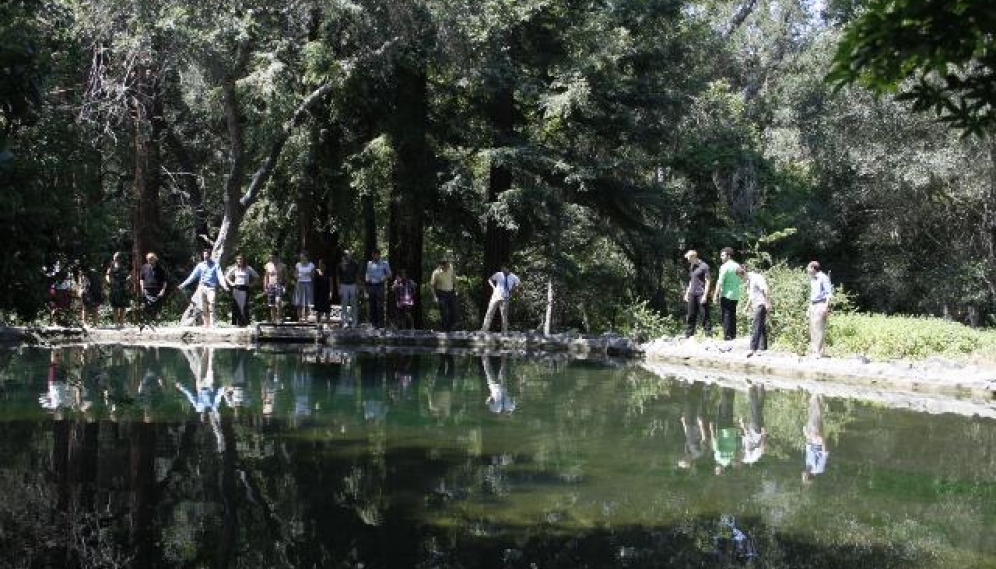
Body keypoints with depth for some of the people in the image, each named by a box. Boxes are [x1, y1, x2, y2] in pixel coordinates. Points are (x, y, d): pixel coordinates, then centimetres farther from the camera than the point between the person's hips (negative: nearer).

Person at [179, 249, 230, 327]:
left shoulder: (215, 265, 7)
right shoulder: (200, 265, 15)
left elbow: (220, 276, -4)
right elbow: (192, 276, 15)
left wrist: (224, 285, -20)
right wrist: (184, 284, 10)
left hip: (211, 288, -4)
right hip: (202, 287, 4)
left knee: (211, 304, -22)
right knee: (203, 308, -1)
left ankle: (212, 325, -26)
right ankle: (206, 324, 6)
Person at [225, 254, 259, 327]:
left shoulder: (248, 268, 4)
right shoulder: (234, 268, 9)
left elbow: (256, 276, 11)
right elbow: (226, 276, 20)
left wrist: (251, 283, 3)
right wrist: (231, 283, 7)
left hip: (245, 289, -2)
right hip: (236, 289, 2)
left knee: (244, 306, -8)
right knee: (236, 306, -2)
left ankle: (244, 323, -6)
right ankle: (237, 323, 3)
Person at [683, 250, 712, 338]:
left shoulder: (704, 266, -7)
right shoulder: (691, 267, 16)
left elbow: (707, 282, -10)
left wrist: (705, 295, -16)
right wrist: (687, 293, 18)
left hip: (701, 294, -7)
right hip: (692, 294, 7)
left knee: (705, 315, -5)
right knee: (691, 316, 7)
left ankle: (708, 334, -2)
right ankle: (688, 335, 11)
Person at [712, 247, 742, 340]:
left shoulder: (724, 266, -11)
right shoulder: (737, 266, 13)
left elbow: (720, 282, -15)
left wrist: (716, 295, -12)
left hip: (726, 295, -7)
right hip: (736, 295, 7)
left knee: (725, 315, -4)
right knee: (732, 315, 13)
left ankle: (727, 335, -8)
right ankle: (733, 334, 14)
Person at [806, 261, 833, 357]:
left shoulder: (823, 278, -8)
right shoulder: (812, 279, 18)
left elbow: (829, 293, -11)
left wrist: (826, 306, -19)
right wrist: (809, 307, 22)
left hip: (821, 305, -9)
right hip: (813, 305, 9)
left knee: (819, 328, -12)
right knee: (812, 328, 6)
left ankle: (819, 352, -14)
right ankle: (812, 351, 8)